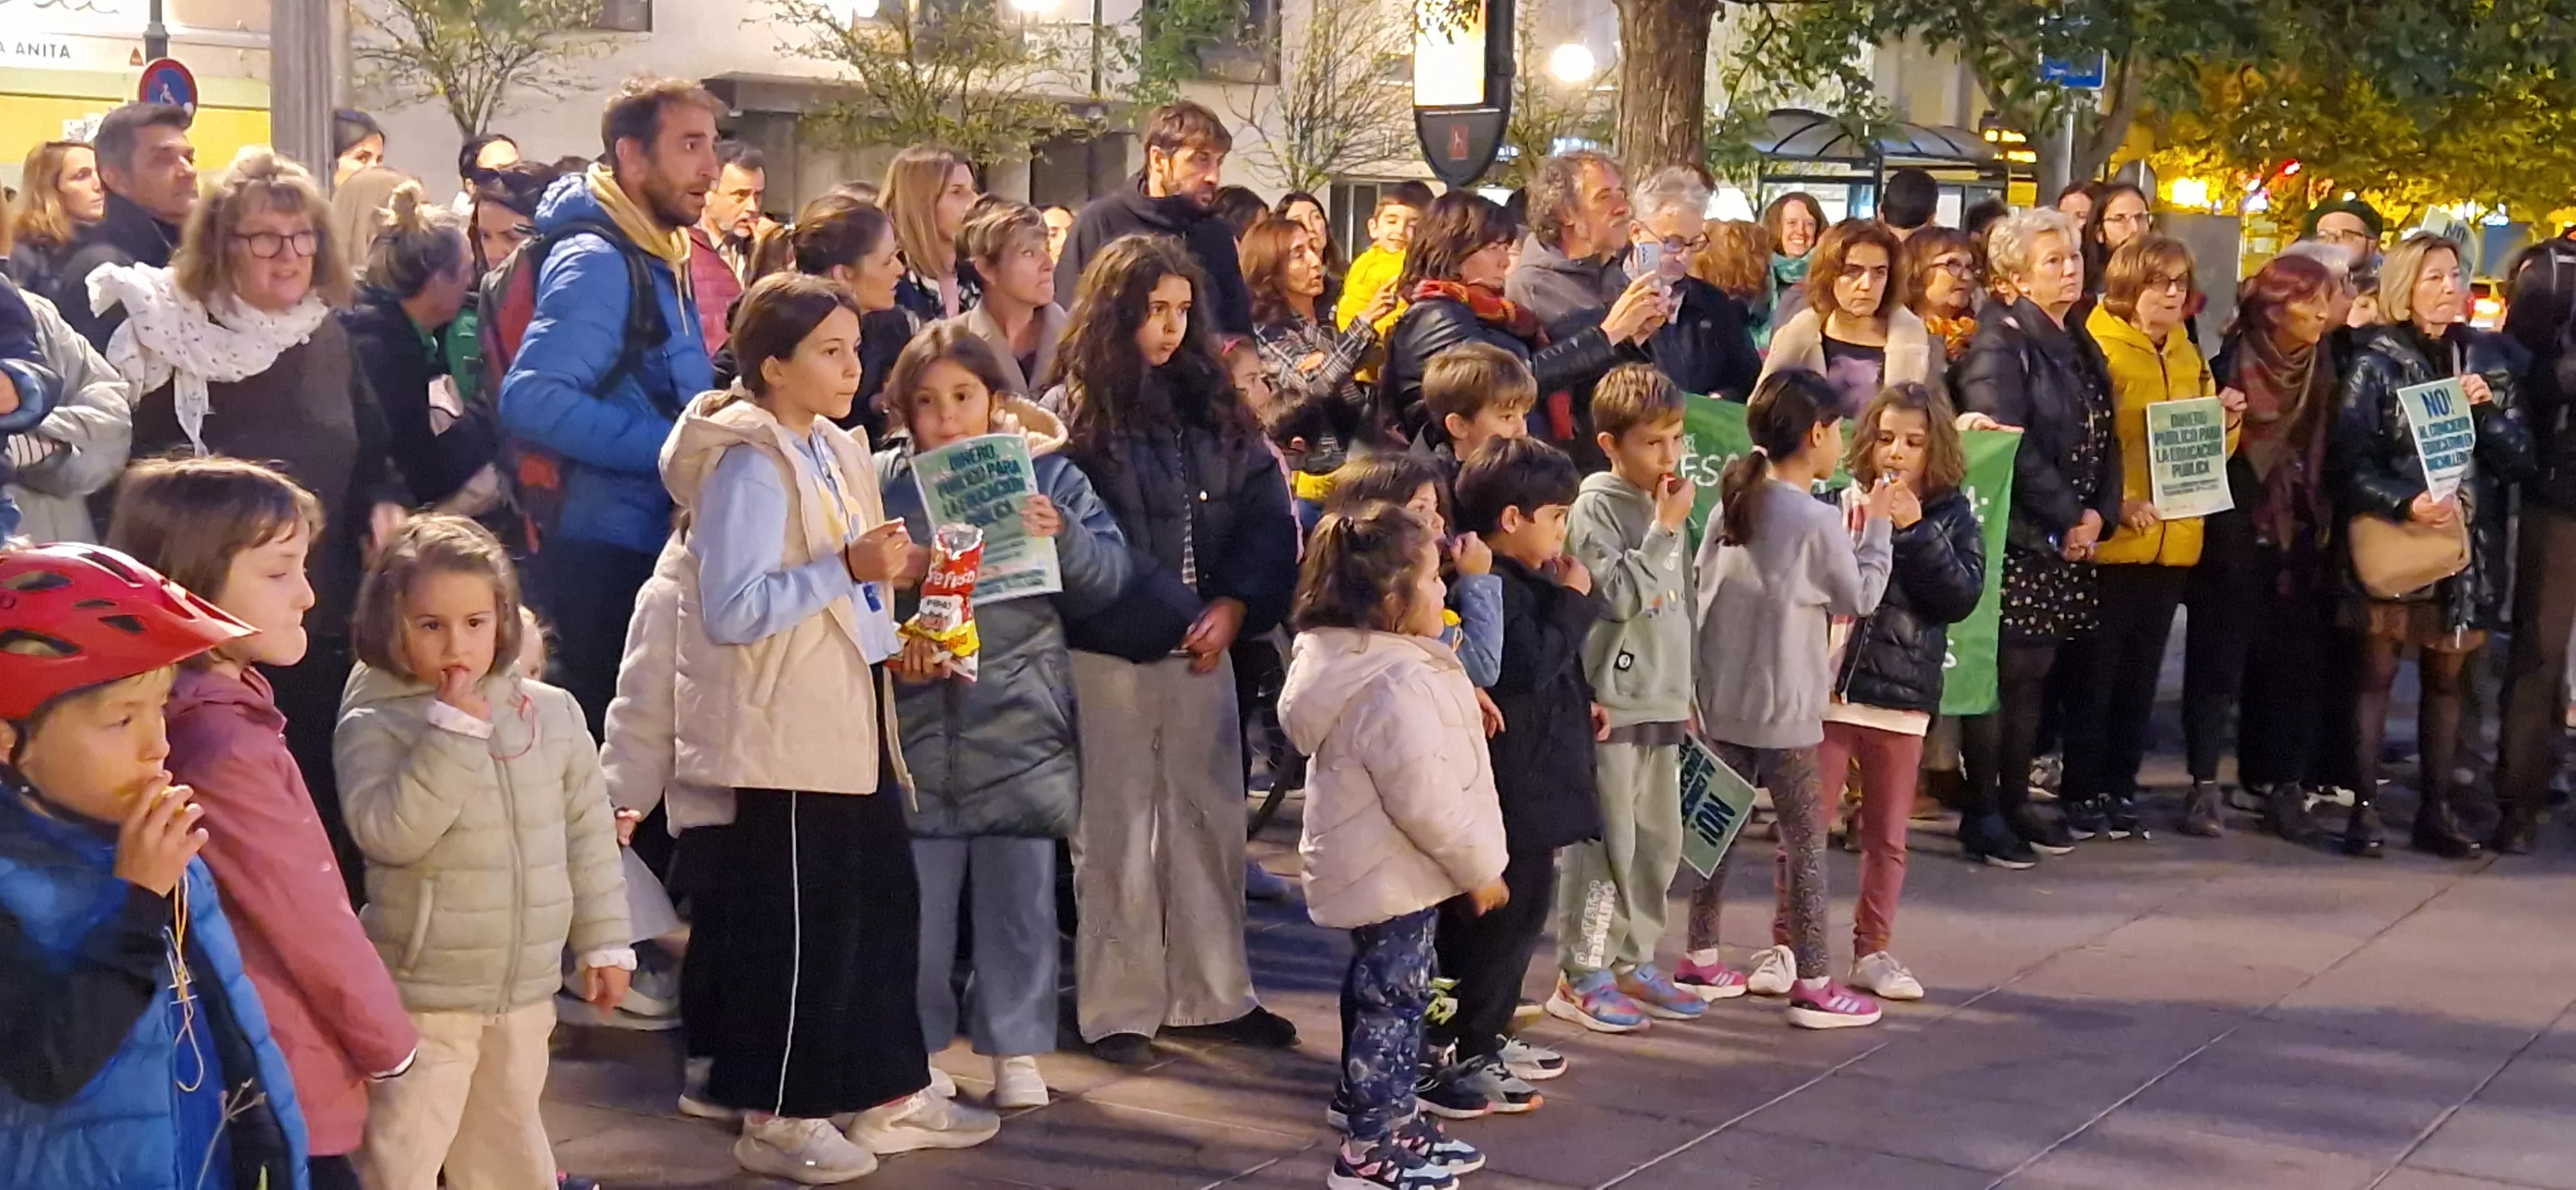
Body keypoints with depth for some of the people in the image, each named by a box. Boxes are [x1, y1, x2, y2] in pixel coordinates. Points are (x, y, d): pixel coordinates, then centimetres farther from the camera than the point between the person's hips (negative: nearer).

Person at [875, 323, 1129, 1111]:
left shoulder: (1045, 473, 4)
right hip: (918, 724, 0)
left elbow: (1110, 576, 1)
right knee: (918, 894, 6)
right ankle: (919, 1045, 20)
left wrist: (1064, 537, -17)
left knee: (1020, 893, 6)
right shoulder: (879, 482, 1)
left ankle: (1015, 1048, 19)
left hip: (1020, 723, 0)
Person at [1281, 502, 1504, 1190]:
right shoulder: (1397, 686, -27)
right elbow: (1426, 800, -26)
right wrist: (1479, 869, -15)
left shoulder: (1346, 660, 6)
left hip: (1371, 867, 10)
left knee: (1379, 991, 20)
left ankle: (1380, 1111, 33)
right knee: (1394, 1000, -2)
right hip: (1396, 872, -10)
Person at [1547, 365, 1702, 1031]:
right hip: (1611, 702, -8)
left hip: (1663, 701, 8)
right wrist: (1664, 531, -17)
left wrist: (1688, 692, 22)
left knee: (1659, 844, 12)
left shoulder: (1668, 502, 13)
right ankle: (1580, 977, 2)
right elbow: (1620, 595, -19)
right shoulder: (1596, 507, -10)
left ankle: (1633, 964, 23)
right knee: (1608, 844, -6)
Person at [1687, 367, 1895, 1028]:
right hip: (1782, 711, -7)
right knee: (1806, 838, 1)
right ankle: (1812, 984, 4)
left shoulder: (1732, 504, 5)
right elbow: (1860, 597, -3)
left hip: (1720, 700, 7)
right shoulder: (1818, 521, -14)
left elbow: (1704, 595, 8)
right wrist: (1876, 528, 5)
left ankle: (1701, 955, 23)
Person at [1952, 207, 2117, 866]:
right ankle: (1981, 815, 1)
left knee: (2035, 672, 11)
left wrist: (2098, 513, -1)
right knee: (2004, 671, -5)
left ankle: (2015, 804, 19)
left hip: (2070, 538, 8)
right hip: (2015, 535, -8)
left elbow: (2104, 439, 15)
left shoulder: (2079, 347, 16)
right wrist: (2063, 521, -16)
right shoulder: (2001, 341, -10)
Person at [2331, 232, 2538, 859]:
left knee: (2447, 678, 9)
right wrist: (2407, 502, -22)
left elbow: (2520, 461, 6)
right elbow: (2349, 460, -9)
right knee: (2377, 673, -1)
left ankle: (2438, 809, 15)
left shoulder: (2487, 358, 8)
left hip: (2469, 543, 4)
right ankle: (2362, 807, 2)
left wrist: (2485, 412, -11)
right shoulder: (2377, 362, -4)